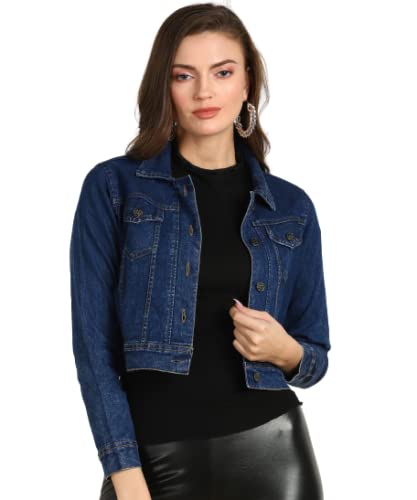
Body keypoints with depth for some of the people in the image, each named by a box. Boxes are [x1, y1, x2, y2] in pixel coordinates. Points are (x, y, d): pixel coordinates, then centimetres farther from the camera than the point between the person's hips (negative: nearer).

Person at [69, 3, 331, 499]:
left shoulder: (291, 207, 6)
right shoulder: (113, 187, -2)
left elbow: (315, 357, 12)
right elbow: (94, 344, -6)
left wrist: (285, 350, -10)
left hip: (269, 453, 2)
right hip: (157, 459, -2)